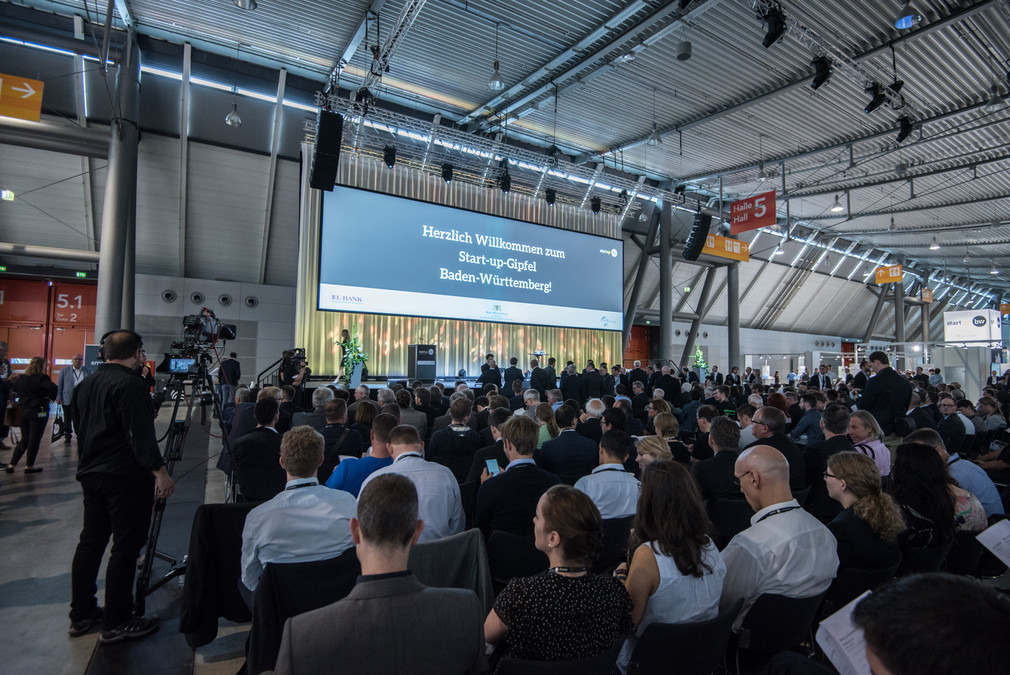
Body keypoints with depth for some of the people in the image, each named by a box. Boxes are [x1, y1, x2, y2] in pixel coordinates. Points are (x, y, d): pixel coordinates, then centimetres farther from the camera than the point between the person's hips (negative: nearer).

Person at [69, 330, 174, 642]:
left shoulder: (86, 384, 12)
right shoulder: (129, 385, -18)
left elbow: (80, 428, 21)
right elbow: (140, 436, -23)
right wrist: (160, 471, -18)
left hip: (91, 474, 10)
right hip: (125, 477, -10)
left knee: (90, 541, 17)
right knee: (126, 546, -2)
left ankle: (81, 614, 28)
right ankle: (117, 623, 4)